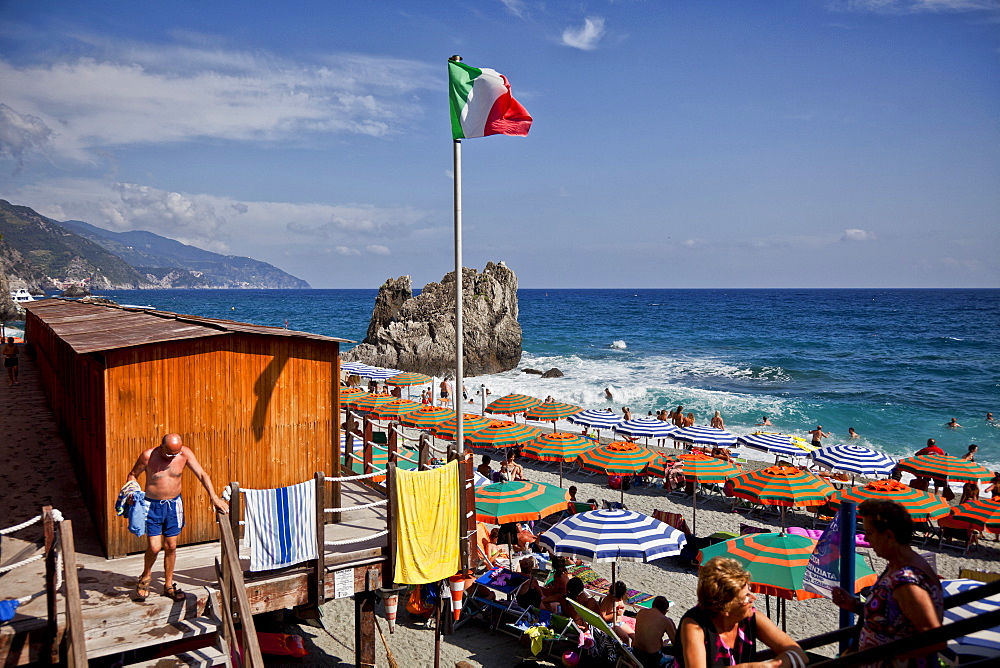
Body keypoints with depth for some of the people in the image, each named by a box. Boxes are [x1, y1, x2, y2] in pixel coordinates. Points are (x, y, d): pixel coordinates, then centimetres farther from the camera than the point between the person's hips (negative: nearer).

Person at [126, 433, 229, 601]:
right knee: (154, 547, -6)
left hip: (173, 505, 2)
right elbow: (133, 475, 0)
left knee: (171, 546, 8)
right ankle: (146, 576, 25)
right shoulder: (148, 456, -16)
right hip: (152, 505, -2)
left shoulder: (185, 453, -10)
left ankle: (168, 585, 23)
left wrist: (214, 497, -18)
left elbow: (202, 475, -9)